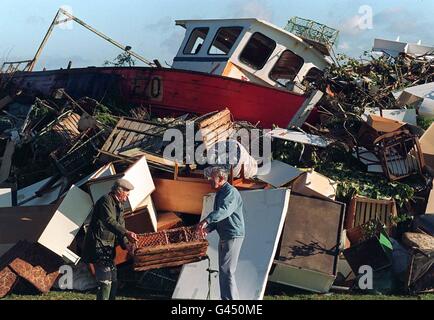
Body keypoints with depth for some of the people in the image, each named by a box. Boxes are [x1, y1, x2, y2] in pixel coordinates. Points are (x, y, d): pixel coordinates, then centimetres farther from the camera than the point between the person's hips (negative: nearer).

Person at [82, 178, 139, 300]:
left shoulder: (119, 206, 18)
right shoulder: (106, 200, -12)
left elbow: (120, 227, 13)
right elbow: (110, 222, -28)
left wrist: (125, 244, -4)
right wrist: (126, 233, -39)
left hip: (108, 248, 10)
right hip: (98, 246, -10)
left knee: (113, 281, 15)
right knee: (105, 281, -13)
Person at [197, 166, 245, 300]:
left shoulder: (231, 192, -15)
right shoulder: (220, 193, 16)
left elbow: (224, 210, -33)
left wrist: (206, 220, -44)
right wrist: (209, 228, 1)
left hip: (233, 236, -10)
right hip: (224, 237, 10)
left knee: (227, 270, -10)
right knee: (223, 270, 15)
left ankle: (230, 298, -5)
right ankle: (226, 297, 24)